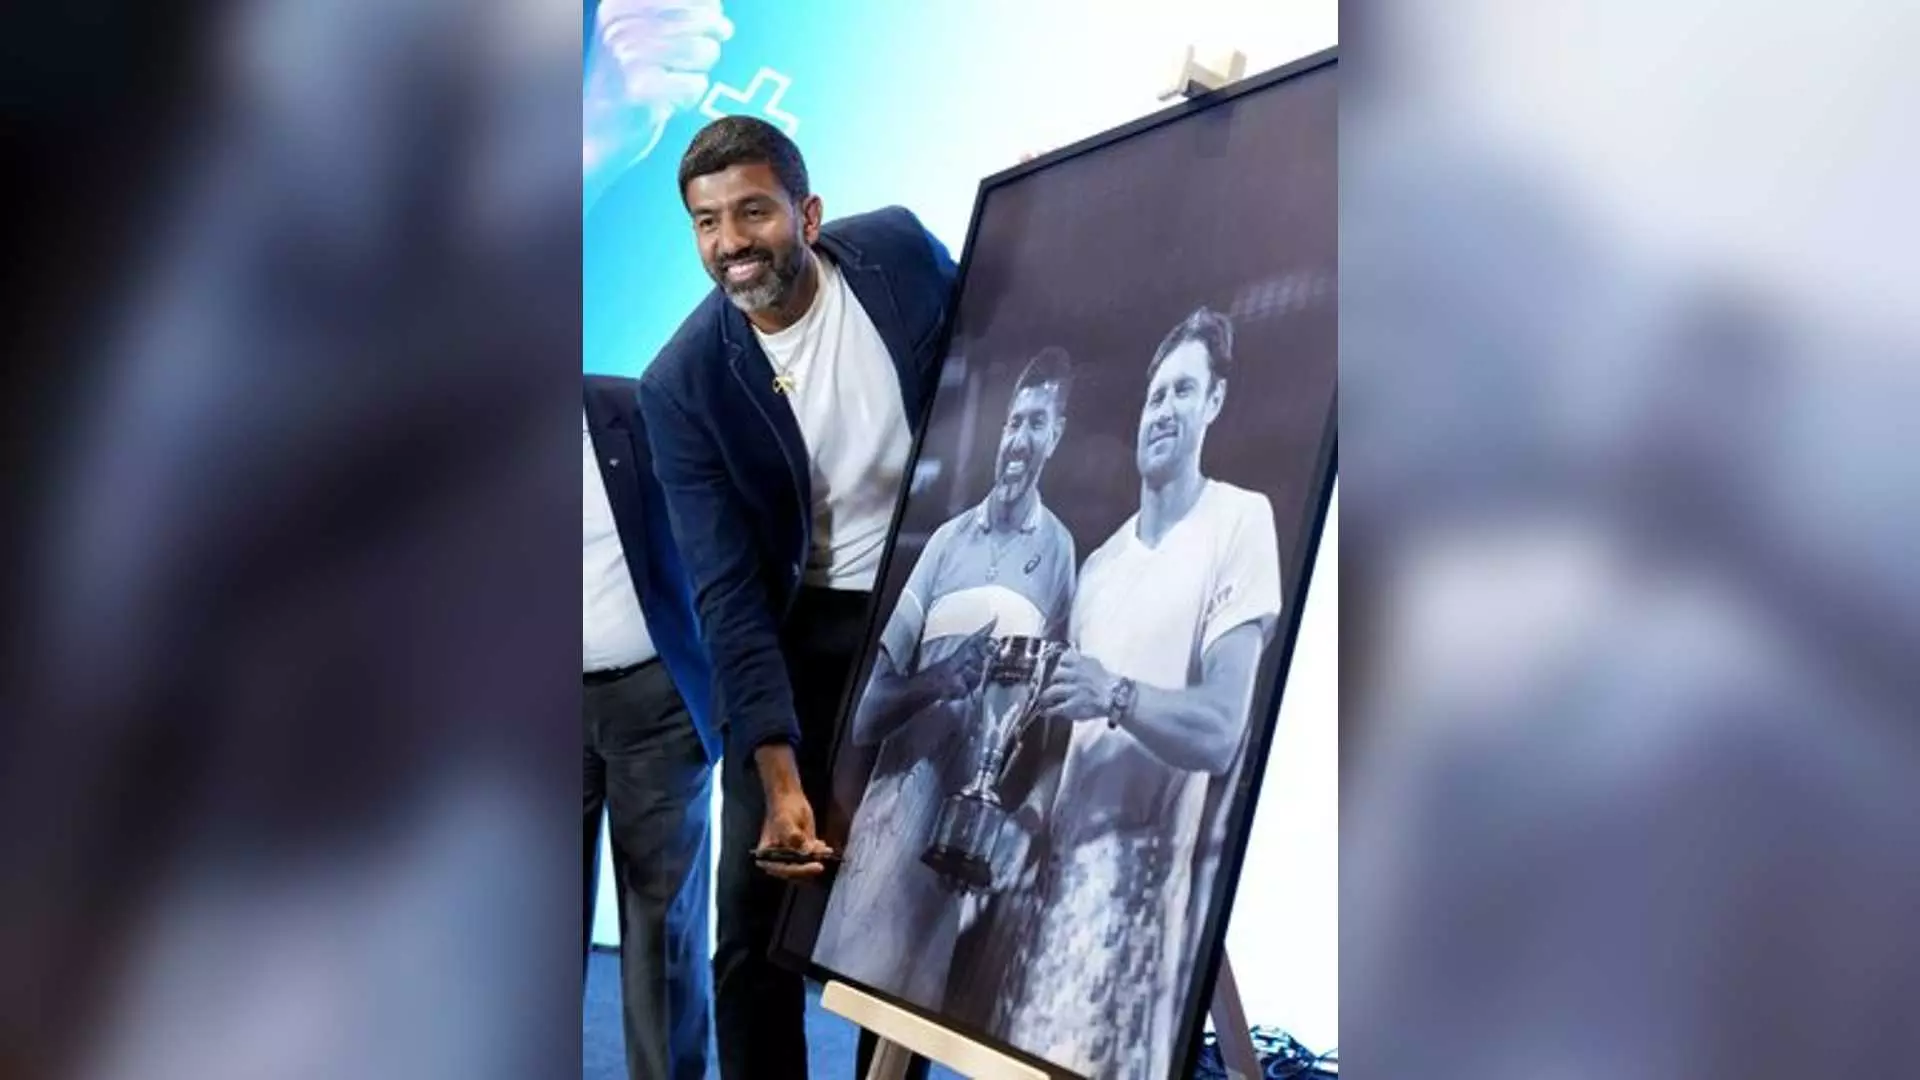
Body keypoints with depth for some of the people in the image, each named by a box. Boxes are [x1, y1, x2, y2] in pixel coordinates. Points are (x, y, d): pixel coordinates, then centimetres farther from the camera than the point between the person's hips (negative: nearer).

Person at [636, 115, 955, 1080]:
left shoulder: (899, 249, -12)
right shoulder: (683, 383, -16)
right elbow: (728, 592, -19)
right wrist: (780, 777, -25)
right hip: (803, 636, -1)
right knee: (756, 914, -3)